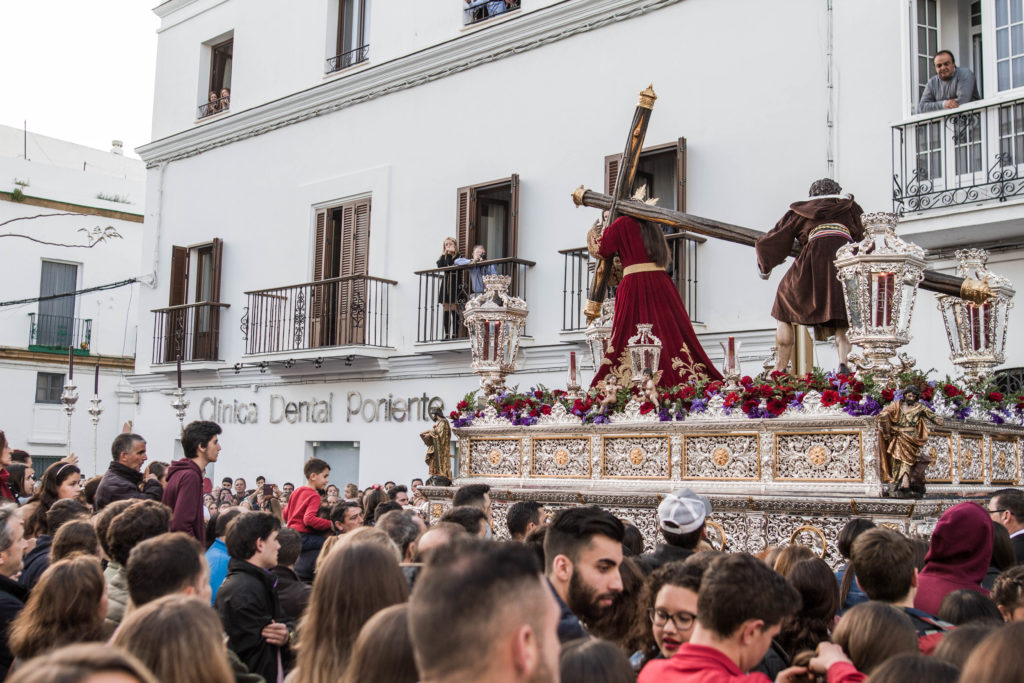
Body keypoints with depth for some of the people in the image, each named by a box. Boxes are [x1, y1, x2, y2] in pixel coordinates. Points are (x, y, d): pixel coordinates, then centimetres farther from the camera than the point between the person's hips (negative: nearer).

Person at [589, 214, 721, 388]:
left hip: (635, 286, -6)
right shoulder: (653, 227, 21)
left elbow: (601, 249, 4)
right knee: (669, 333, 3)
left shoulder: (622, 224, 1)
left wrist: (592, 235, 24)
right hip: (662, 286, 6)